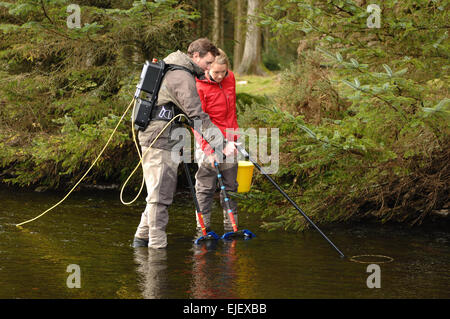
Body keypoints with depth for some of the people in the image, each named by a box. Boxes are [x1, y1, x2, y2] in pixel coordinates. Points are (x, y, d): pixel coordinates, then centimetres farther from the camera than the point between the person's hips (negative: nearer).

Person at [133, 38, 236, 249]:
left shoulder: (171, 69, 17)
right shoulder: (182, 78, -16)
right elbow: (199, 117, -21)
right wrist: (222, 144, -22)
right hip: (160, 142, -11)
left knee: (160, 194, 17)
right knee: (160, 196, -7)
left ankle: (142, 238, 24)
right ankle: (157, 245, -4)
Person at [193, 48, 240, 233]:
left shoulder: (230, 78, 4)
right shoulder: (199, 87, -15)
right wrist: (209, 150, -23)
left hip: (228, 143, 6)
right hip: (208, 145, -6)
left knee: (230, 186, 11)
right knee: (205, 188, 0)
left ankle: (231, 227, 19)